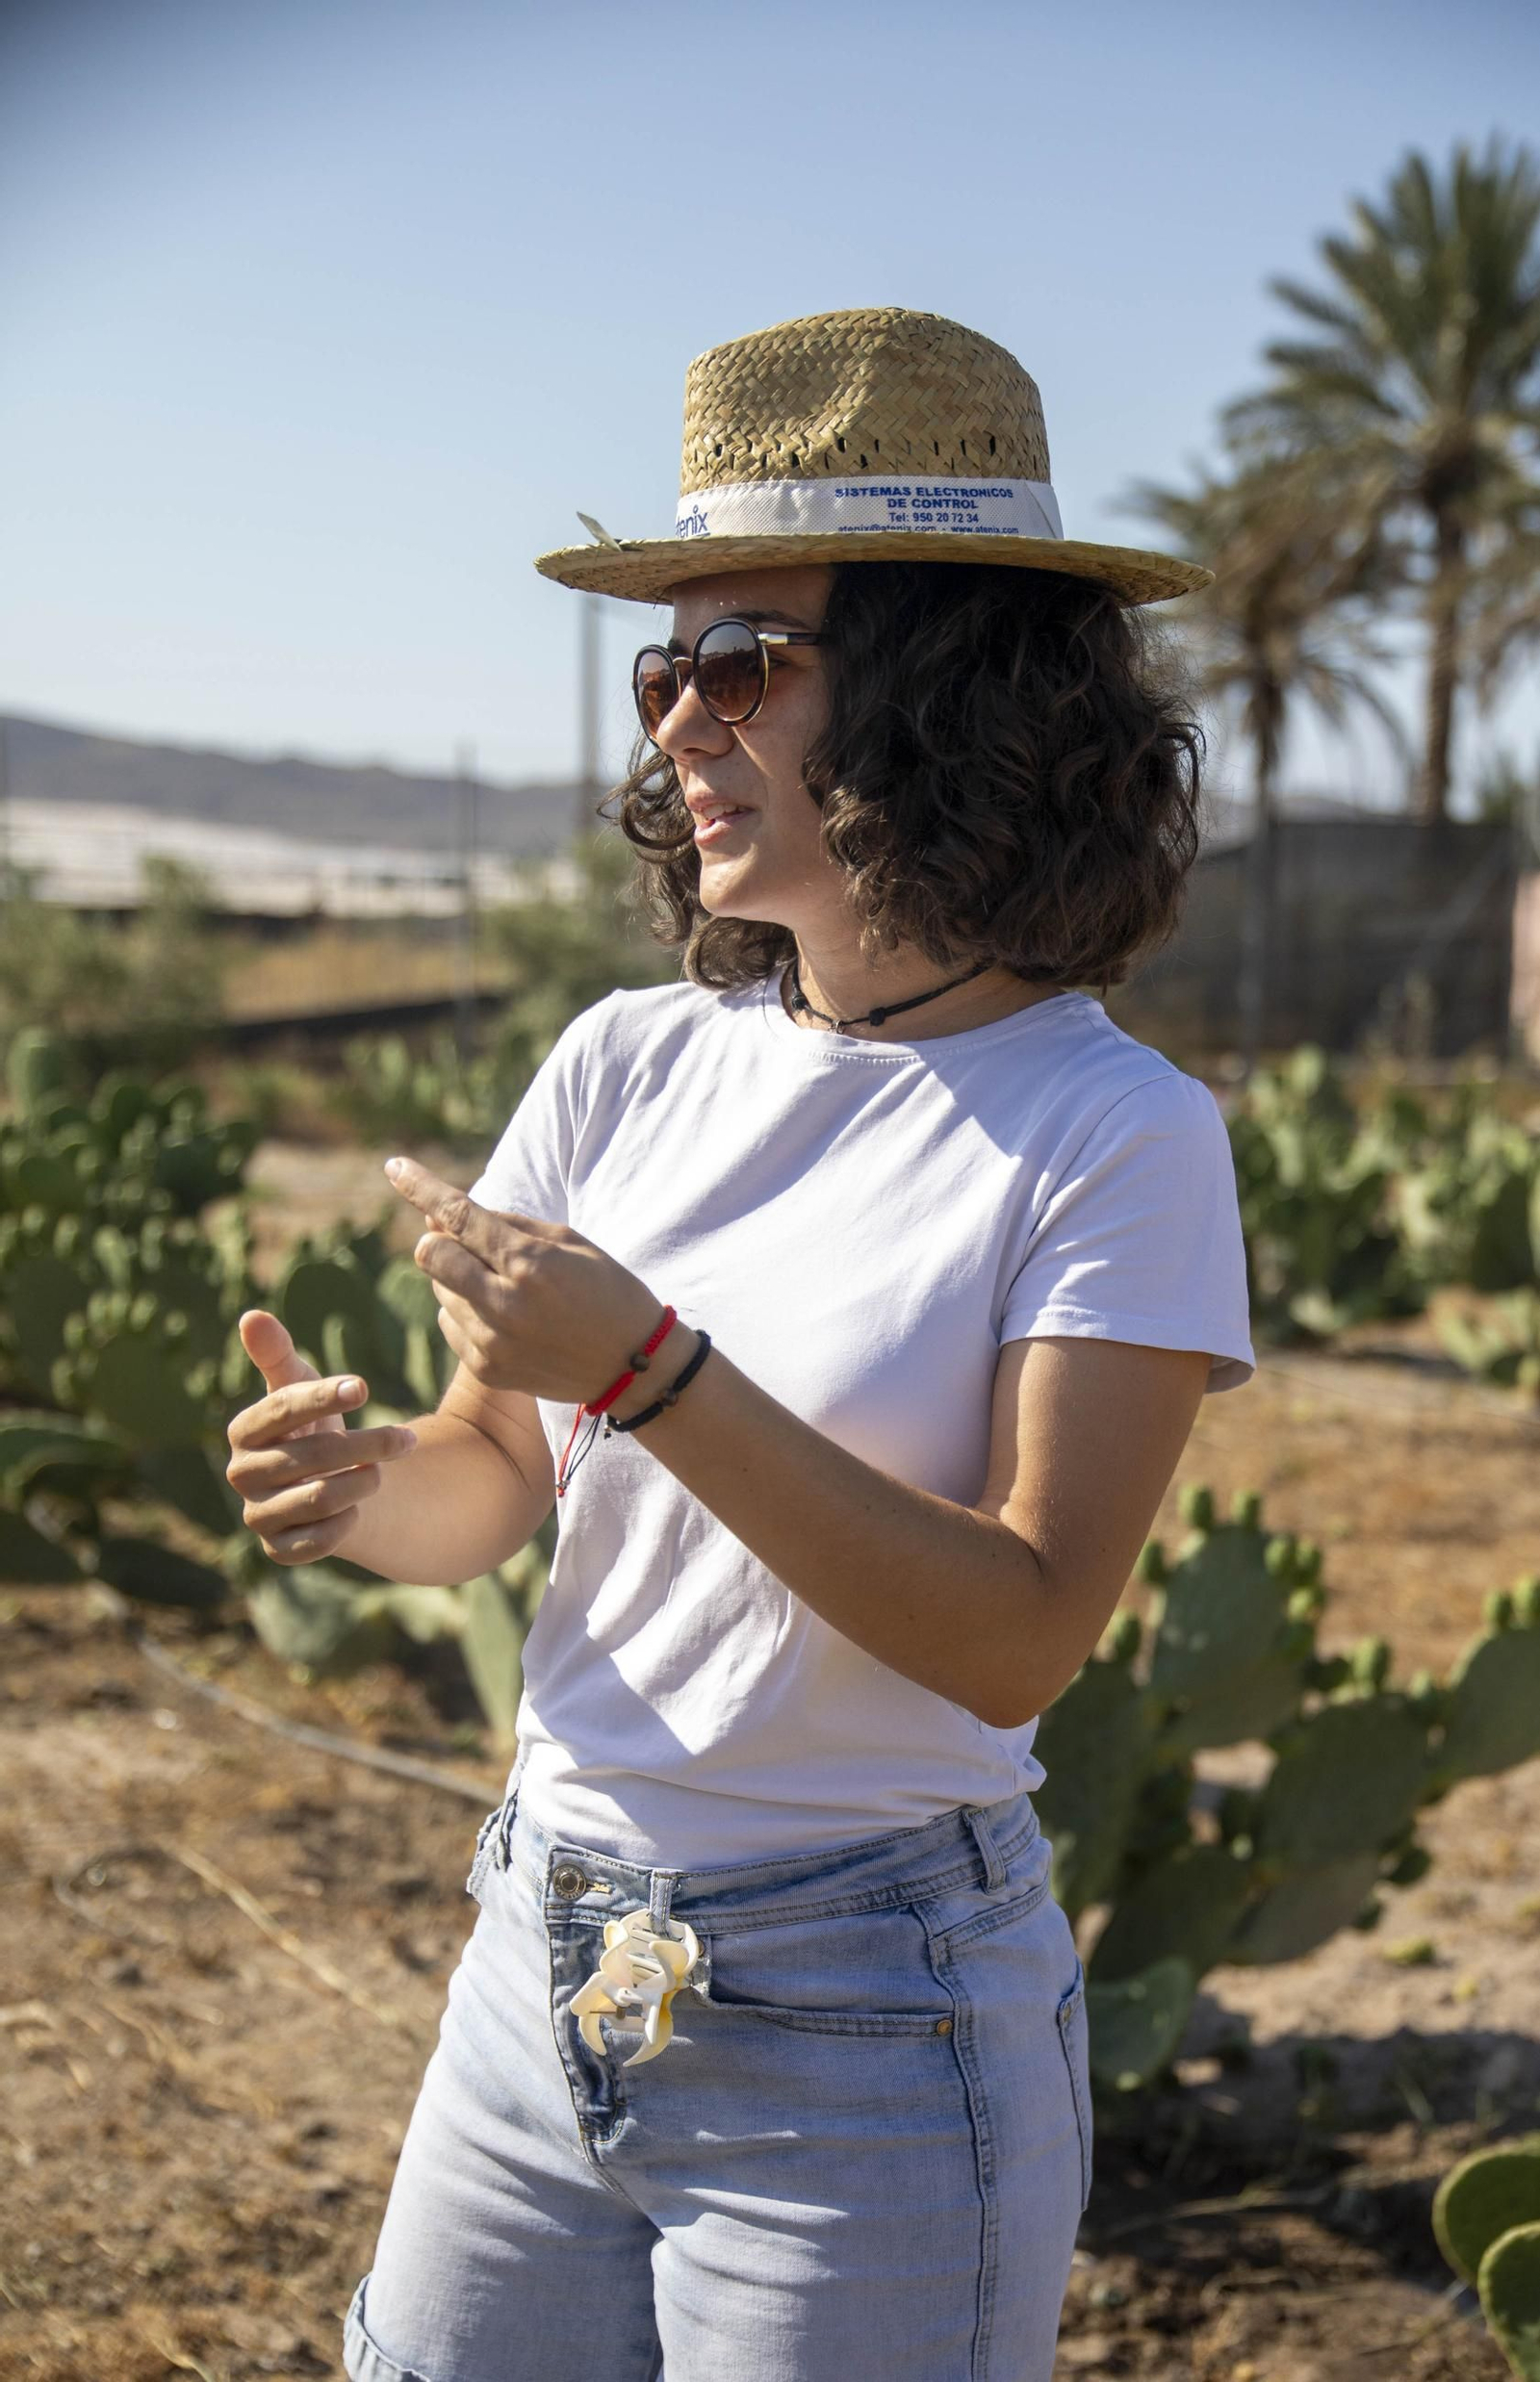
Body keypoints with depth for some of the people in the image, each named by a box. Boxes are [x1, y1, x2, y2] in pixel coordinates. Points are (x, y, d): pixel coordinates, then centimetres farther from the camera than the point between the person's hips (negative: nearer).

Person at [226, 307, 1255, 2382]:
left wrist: (650, 1366, -26)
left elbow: (1021, 1636, -19)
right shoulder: (629, 1067, 1)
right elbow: (492, 1484, 7)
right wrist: (358, 1481, -16)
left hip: (868, 2042, -4)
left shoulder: (1110, 1134, -13)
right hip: (543, 1974, 5)